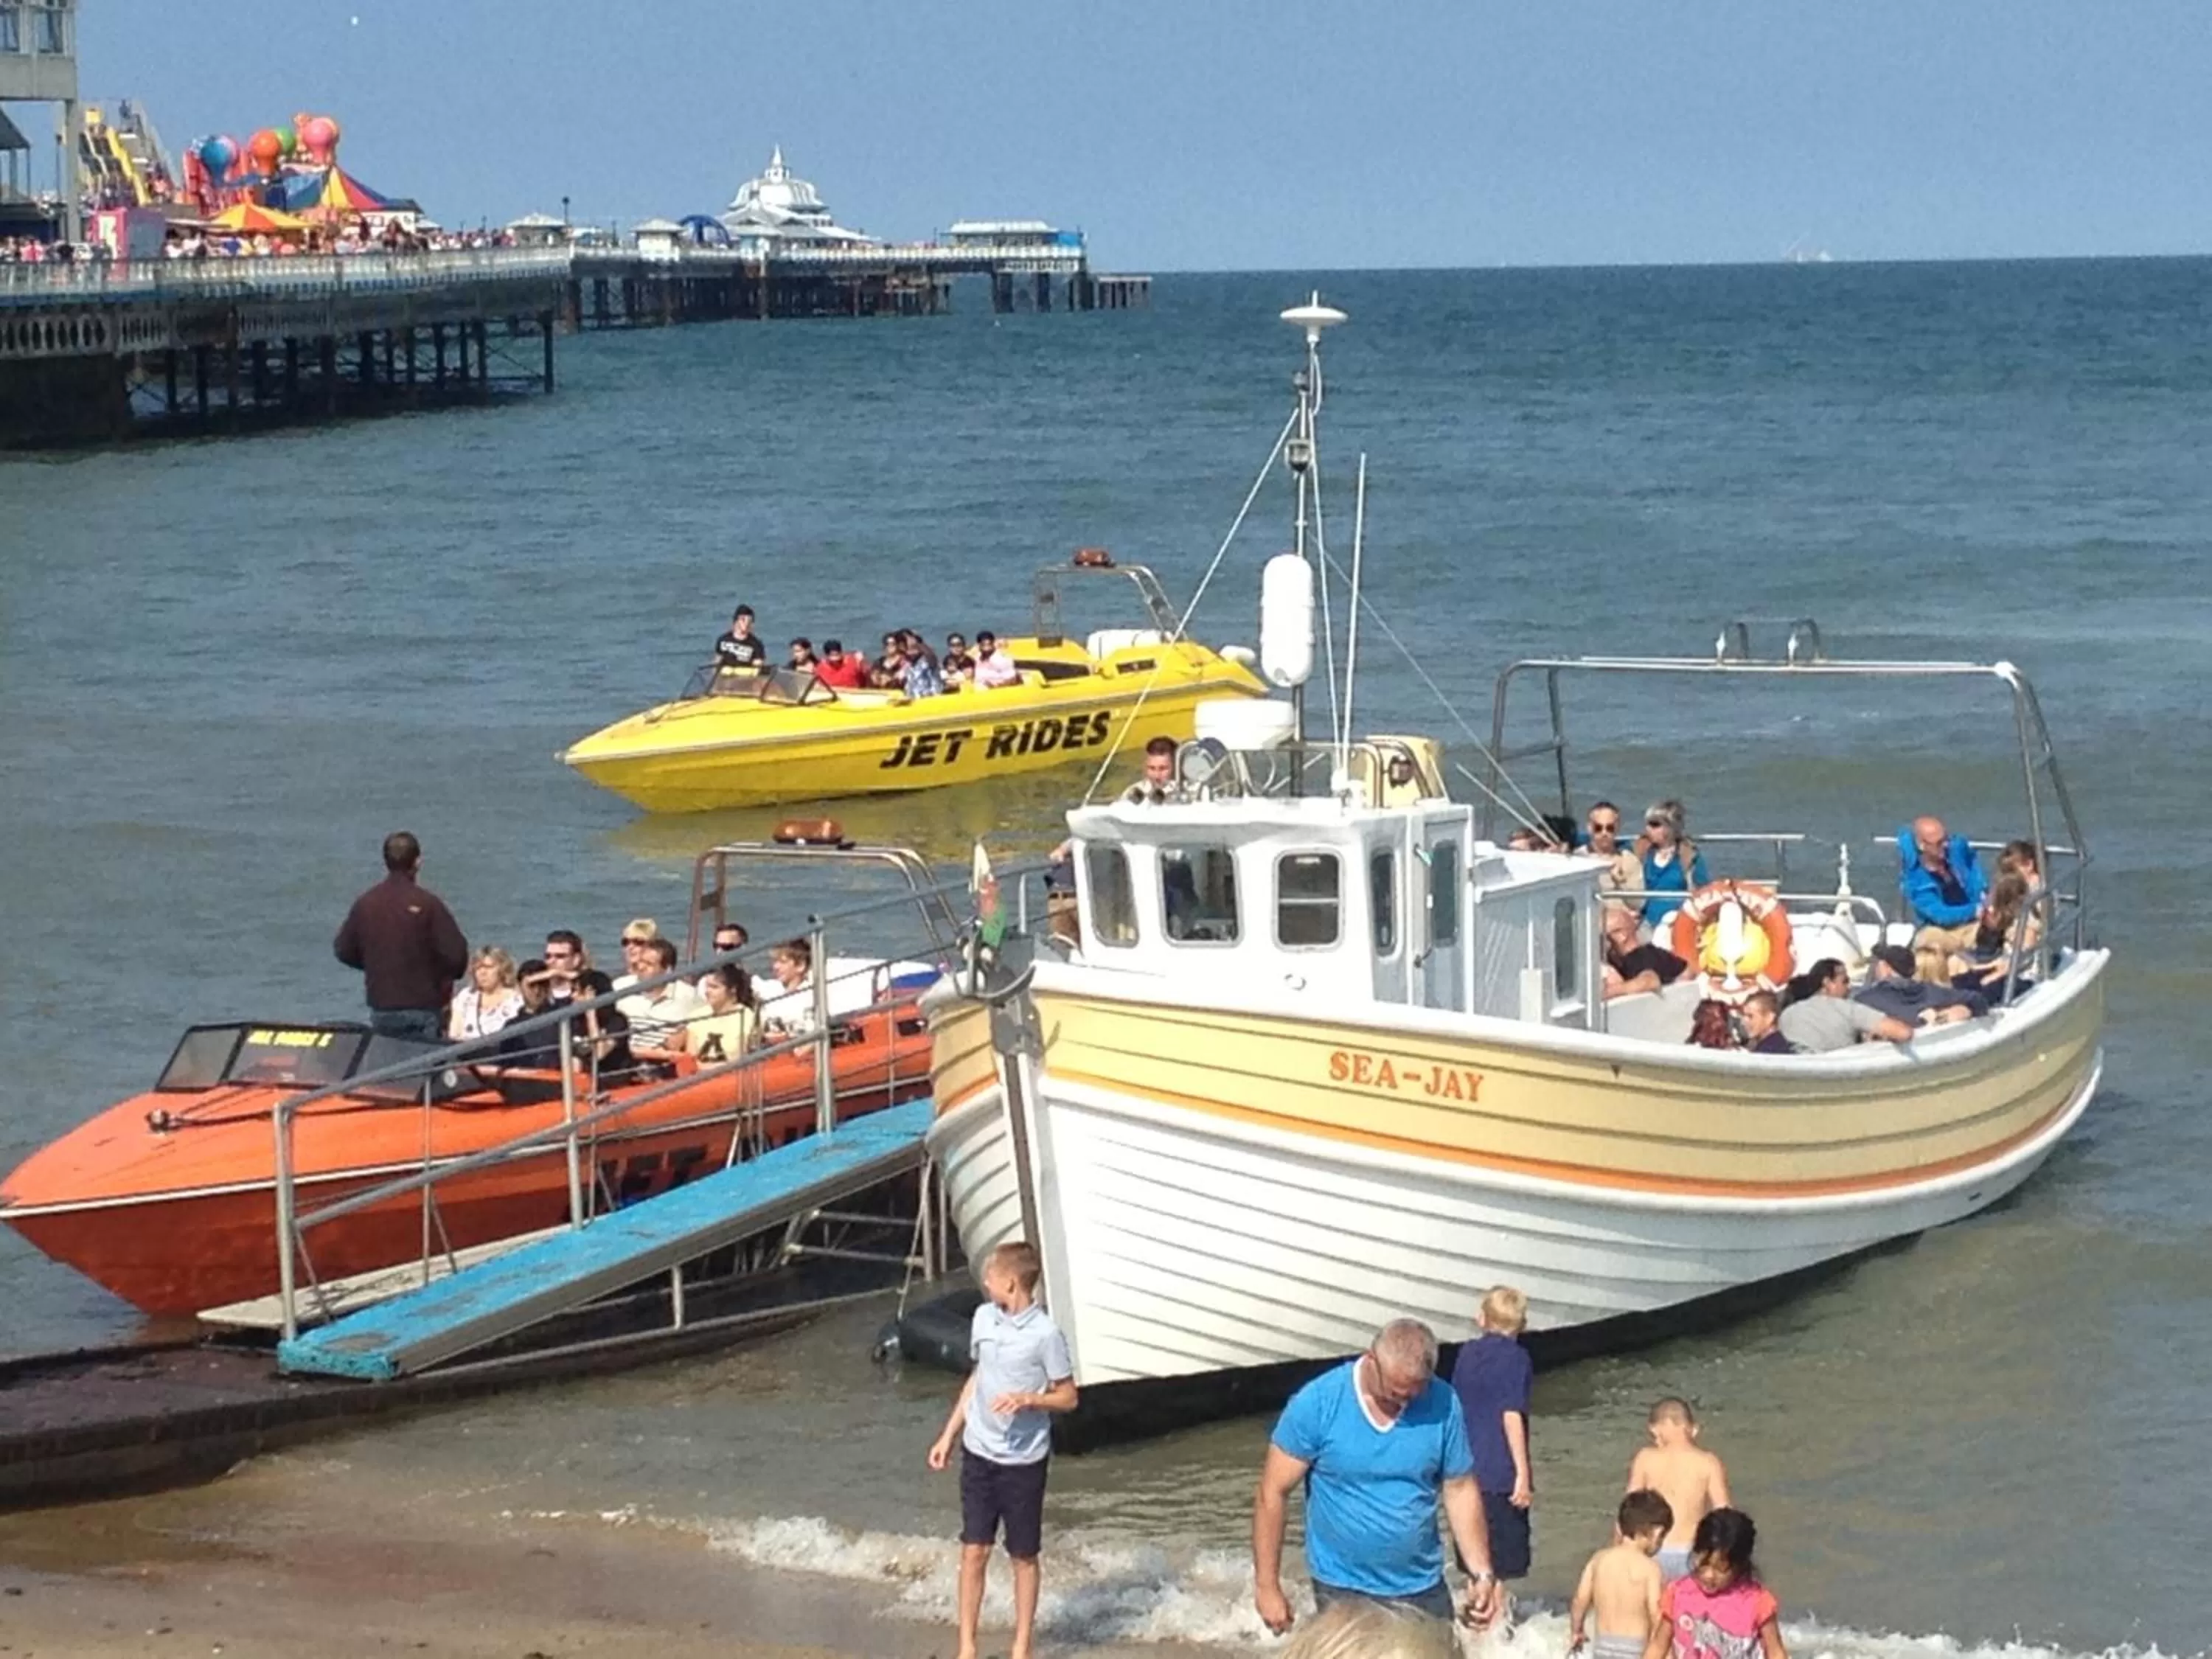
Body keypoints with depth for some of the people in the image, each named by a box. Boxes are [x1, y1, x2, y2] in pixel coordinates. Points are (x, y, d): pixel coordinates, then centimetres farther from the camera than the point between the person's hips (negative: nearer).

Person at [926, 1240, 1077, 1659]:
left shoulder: (1045, 1334, -16)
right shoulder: (983, 1318, 2)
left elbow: (1068, 1397, -8)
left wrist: (1027, 1399, -25)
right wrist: (949, 1436, 14)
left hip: (1024, 1461, -4)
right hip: (979, 1454, 4)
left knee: (1023, 1557, 8)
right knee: (974, 1551, 5)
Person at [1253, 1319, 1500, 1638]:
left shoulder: (1443, 1406, -7)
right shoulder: (1317, 1404, -13)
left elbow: (1460, 1491, 4)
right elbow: (1273, 1494, -7)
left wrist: (1482, 1573, -3)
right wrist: (1267, 1586, -8)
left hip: (1422, 1588, 3)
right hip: (1343, 1591, -2)